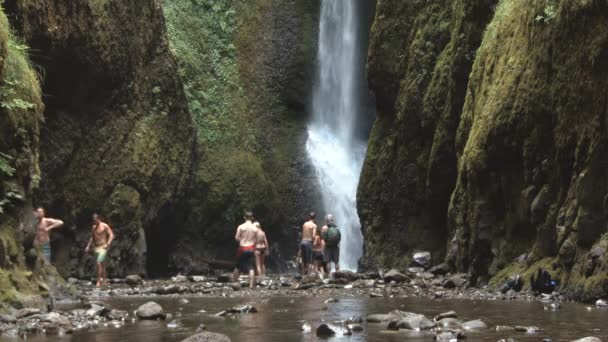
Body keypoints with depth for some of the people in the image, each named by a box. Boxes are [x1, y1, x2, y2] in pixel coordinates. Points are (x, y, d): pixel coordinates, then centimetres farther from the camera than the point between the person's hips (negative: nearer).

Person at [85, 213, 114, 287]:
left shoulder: (105, 226, -8)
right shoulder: (94, 227, 12)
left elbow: (111, 235, -11)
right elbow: (92, 237, 21)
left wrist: (107, 244, -22)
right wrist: (88, 246, 12)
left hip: (103, 248, -7)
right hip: (96, 248, 7)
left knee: (98, 263, -19)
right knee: (102, 265, 11)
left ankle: (98, 281, -17)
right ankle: (105, 281, 20)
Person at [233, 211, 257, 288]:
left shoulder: (240, 227, -6)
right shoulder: (255, 228, -1)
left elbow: (237, 238, -7)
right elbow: (256, 240, -1)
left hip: (242, 248, 0)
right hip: (251, 248, 0)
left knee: (238, 266, 15)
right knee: (251, 267, 0)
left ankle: (235, 282, 23)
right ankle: (251, 285, -6)